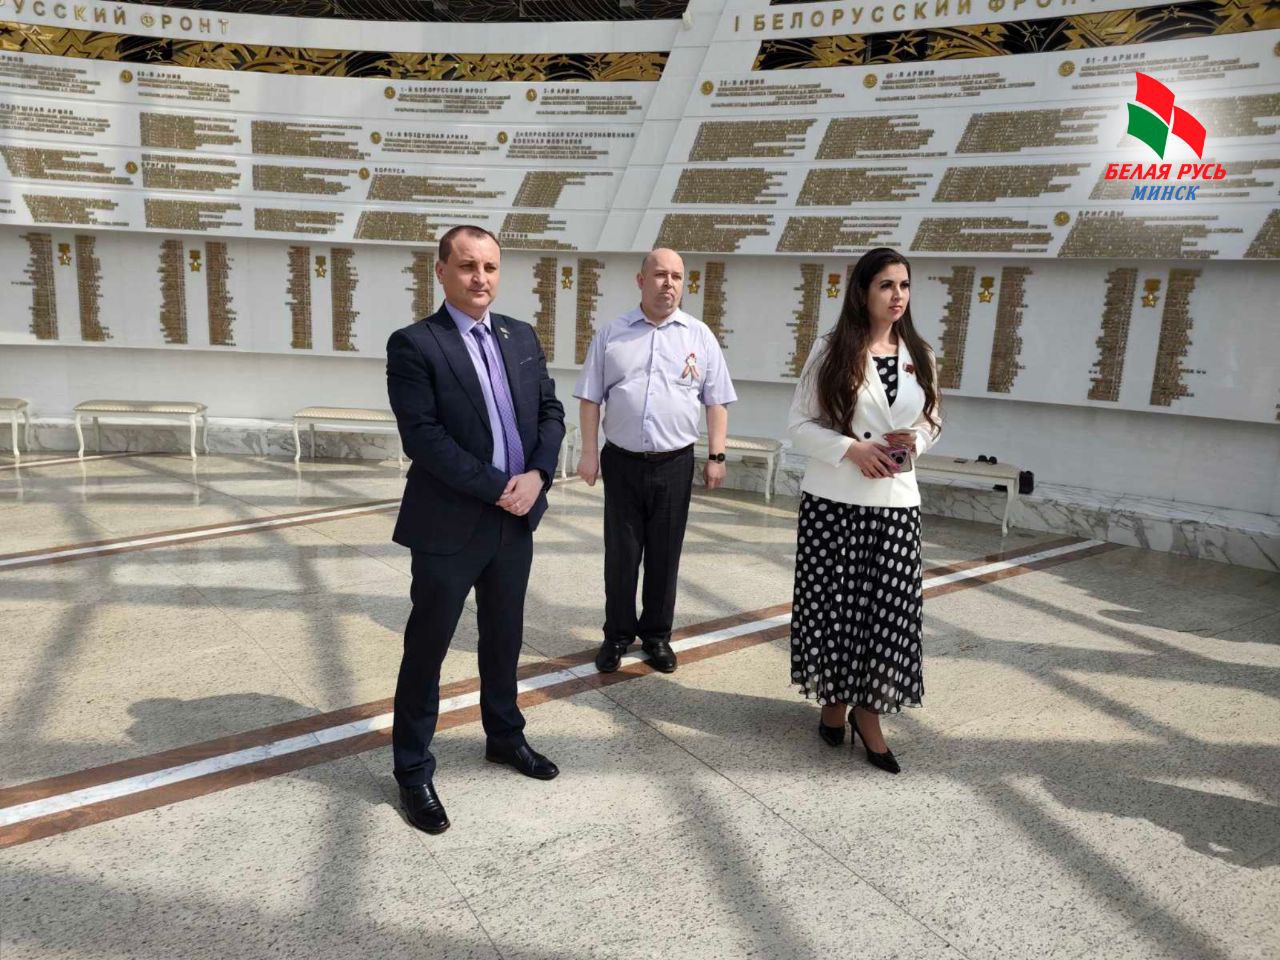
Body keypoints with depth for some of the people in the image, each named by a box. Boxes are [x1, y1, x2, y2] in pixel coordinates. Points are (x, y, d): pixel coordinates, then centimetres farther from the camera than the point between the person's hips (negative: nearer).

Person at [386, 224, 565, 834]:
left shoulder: (522, 337, 8)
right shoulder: (413, 344, -10)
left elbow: (551, 412, 7)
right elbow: (422, 437, -18)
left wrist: (536, 476, -11)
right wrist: (497, 487, -19)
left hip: (516, 521, 6)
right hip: (449, 526, -5)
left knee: (503, 638, 20)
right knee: (427, 647, 7)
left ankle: (504, 736, 40)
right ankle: (413, 769, 24)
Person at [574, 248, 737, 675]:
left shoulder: (700, 336, 5)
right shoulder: (610, 334, 4)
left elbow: (716, 402, 5)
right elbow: (590, 398, 5)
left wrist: (716, 456, 0)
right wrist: (589, 452, -1)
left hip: (674, 464, 0)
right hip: (622, 462, 0)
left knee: (665, 555, 10)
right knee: (621, 553, 7)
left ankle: (657, 635, 25)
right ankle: (617, 635, 22)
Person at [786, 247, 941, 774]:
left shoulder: (920, 356, 8)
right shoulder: (831, 351, -2)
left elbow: (932, 422, 18)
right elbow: (800, 424, -2)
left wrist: (914, 442, -5)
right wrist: (852, 449, -17)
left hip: (896, 503, 3)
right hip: (832, 500, -2)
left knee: (890, 608, 0)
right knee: (832, 603, 5)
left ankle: (868, 712, 16)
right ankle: (834, 701, 26)